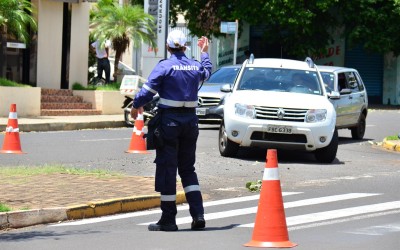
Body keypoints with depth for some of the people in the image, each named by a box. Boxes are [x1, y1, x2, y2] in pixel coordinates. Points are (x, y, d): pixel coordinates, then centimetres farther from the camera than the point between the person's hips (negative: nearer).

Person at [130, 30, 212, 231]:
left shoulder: (165, 66, -10)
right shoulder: (195, 66, 6)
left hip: (169, 119, -5)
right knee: (188, 169, 15)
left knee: (166, 169, 1)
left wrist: (136, 106, 6)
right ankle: (198, 214, 3)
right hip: (190, 120, 5)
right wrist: (205, 53, 47)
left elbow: (148, 90, -11)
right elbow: (207, 72, 31)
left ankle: (168, 220, 2)